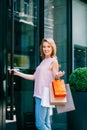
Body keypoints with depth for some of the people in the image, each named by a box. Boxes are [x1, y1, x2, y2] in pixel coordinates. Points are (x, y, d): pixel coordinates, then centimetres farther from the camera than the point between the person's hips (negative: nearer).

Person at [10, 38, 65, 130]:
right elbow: (34, 77, 20)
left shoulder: (53, 61, -5)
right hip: (39, 95, 8)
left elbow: (55, 79, -9)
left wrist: (58, 76, -33)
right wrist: (18, 73, 20)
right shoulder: (43, 61, 18)